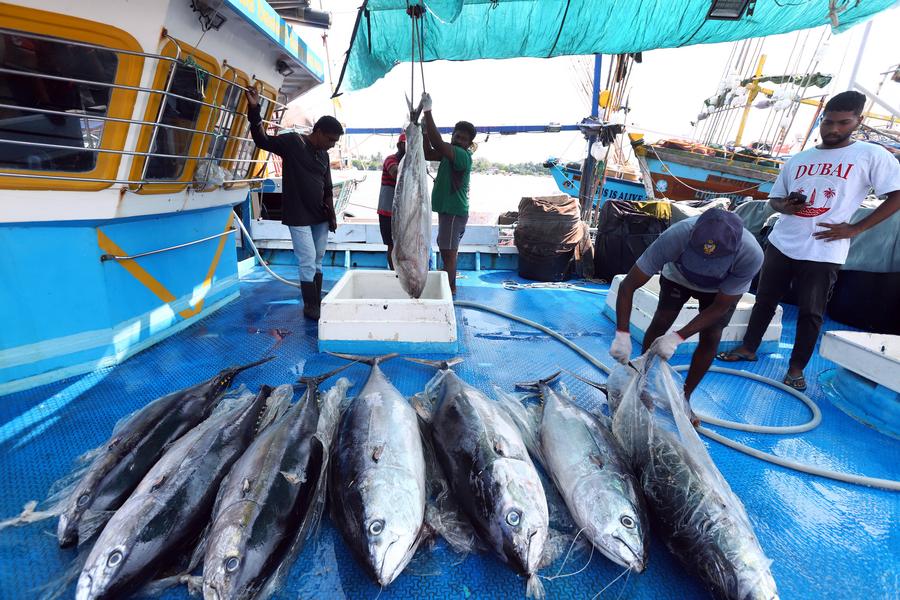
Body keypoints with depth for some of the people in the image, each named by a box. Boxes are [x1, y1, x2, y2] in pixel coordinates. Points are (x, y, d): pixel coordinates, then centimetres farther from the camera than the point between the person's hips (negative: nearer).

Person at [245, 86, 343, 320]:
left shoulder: (324, 155, 12)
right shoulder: (292, 142, -5)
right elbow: (262, 140, -12)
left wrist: (332, 215, 12)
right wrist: (254, 110, -22)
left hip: (320, 216, 7)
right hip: (298, 216, -6)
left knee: (317, 261, 9)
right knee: (308, 262, -6)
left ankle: (317, 303, 18)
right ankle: (310, 307, 5)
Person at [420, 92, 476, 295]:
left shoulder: (462, 155, -16)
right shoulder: (451, 153, 13)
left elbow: (438, 143, -29)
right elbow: (429, 154, 11)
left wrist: (428, 112, -26)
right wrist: (424, 127, 0)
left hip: (453, 211, -10)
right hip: (449, 209, 10)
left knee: (448, 252, -9)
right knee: (449, 251, 17)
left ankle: (449, 290, -5)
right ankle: (450, 288, 28)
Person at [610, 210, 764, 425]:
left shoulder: (751, 254, -41)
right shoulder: (675, 236, -44)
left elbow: (720, 307, -28)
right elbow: (628, 285, -38)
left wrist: (678, 337, -37)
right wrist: (622, 334, -45)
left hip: (722, 287, 0)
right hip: (678, 276, 0)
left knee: (711, 337, -7)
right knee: (661, 321, -10)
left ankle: (684, 397, 12)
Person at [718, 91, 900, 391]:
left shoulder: (871, 155, -1)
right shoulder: (798, 159, 11)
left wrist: (855, 228, -11)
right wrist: (785, 206, -6)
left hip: (823, 251, -4)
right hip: (781, 243, 4)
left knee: (811, 312, 3)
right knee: (765, 300, 10)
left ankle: (796, 367, 16)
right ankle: (748, 348, 24)